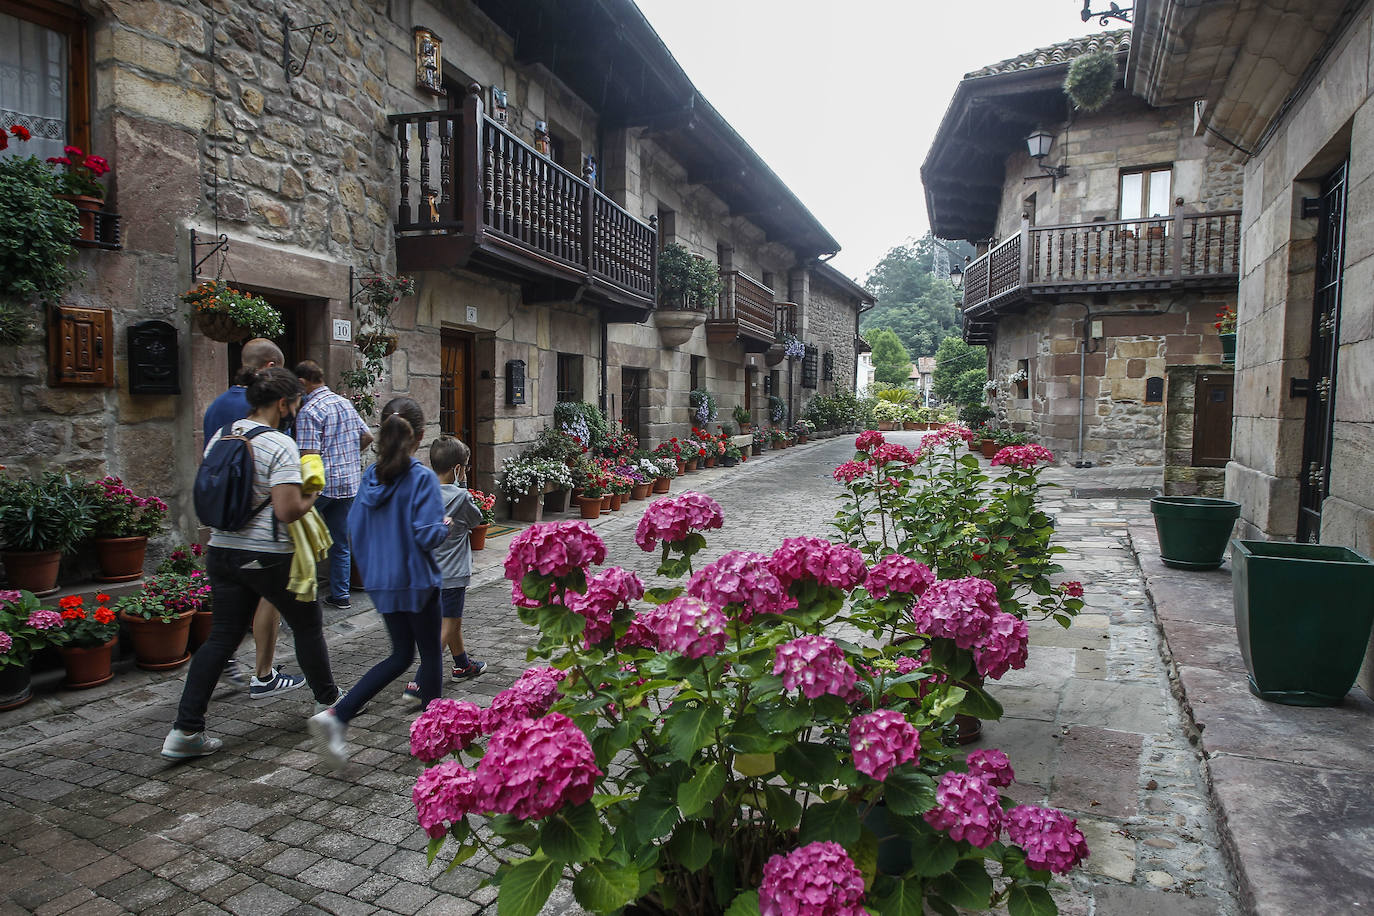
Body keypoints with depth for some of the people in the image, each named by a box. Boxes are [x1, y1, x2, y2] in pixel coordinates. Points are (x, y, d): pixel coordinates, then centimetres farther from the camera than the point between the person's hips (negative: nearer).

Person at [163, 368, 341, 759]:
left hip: (222, 551, 7)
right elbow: (288, 510, -23)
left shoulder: (219, 438, 6)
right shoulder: (280, 445, -18)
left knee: (222, 636, 12)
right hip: (269, 558, -6)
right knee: (307, 623, 13)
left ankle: (185, 730, 10)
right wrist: (311, 496, -5)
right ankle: (329, 699, 29)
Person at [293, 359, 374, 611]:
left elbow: (309, 456, -19)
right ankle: (340, 595, 18)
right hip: (350, 482, 7)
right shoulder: (346, 403, 10)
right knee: (341, 541, 12)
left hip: (323, 484, -7)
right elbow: (367, 437, 18)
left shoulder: (309, 411, -13)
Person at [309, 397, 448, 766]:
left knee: (401, 655, 20)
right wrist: (445, 526, -1)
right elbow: (427, 536, -23)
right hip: (416, 581, -6)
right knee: (430, 653, 13)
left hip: (381, 583, 6)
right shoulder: (422, 478, -18)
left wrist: (370, 571, 18)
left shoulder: (371, 476, 1)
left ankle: (335, 715, 8)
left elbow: (355, 530, 6)